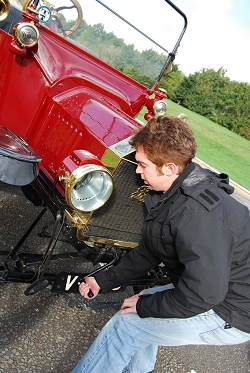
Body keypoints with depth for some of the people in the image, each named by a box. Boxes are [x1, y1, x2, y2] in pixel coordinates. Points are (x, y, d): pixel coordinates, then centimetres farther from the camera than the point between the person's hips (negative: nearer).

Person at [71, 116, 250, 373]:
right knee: (145, 306, 18)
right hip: (212, 287, 9)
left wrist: (145, 306, -16)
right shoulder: (174, 194, 0)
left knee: (125, 325, -9)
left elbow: (203, 295, -31)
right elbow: (149, 252, 8)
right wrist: (104, 280, 6)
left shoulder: (198, 212, -32)